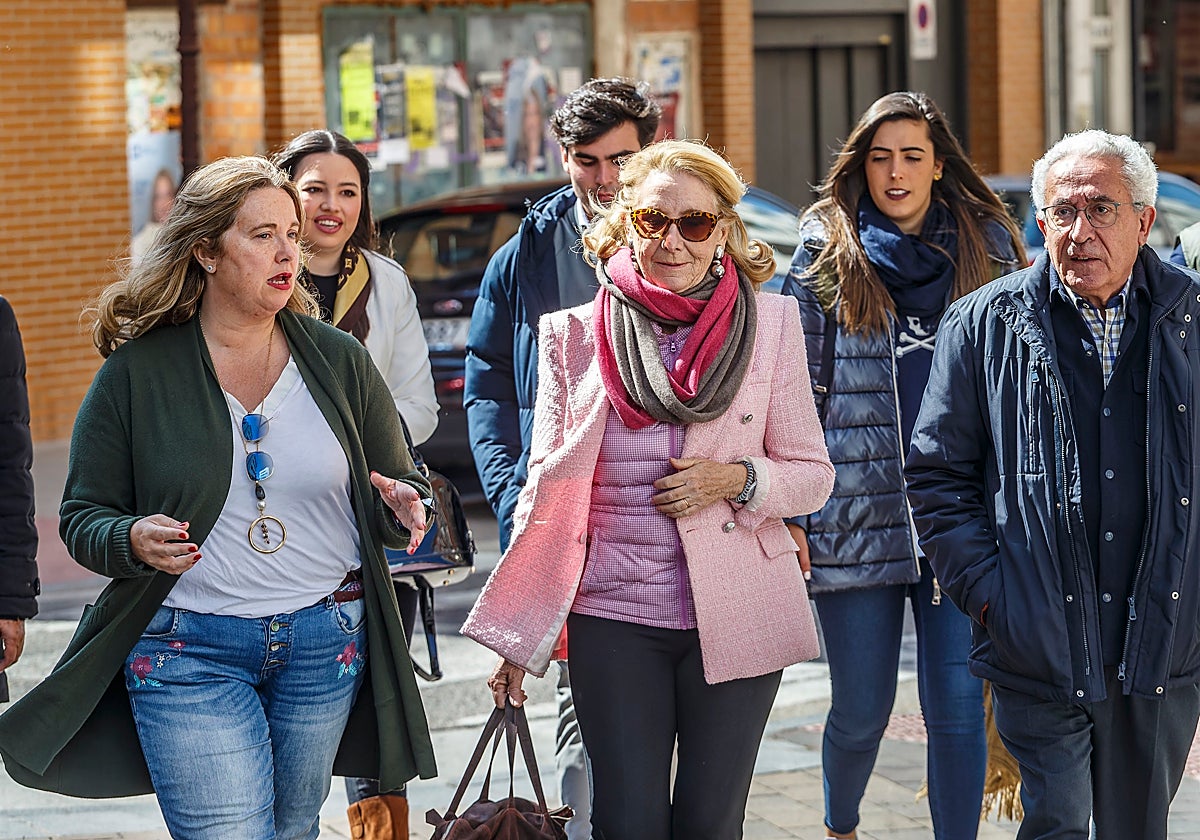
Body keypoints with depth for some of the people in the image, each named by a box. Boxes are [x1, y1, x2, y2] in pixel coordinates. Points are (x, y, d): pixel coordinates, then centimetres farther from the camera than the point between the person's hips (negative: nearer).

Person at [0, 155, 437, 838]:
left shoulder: (338, 359, 4)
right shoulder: (137, 372, -3)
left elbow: (402, 489, 11)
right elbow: (83, 517, 1)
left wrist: (405, 505, -13)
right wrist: (133, 541, -21)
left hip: (326, 642, 3)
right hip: (188, 648, -3)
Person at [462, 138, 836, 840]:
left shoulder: (770, 323, 2)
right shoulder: (575, 334, 4)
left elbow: (813, 475, 7)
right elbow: (547, 488, 7)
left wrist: (737, 479, -14)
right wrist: (516, 634, 6)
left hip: (733, 620, 0)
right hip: (613, 618, 0)